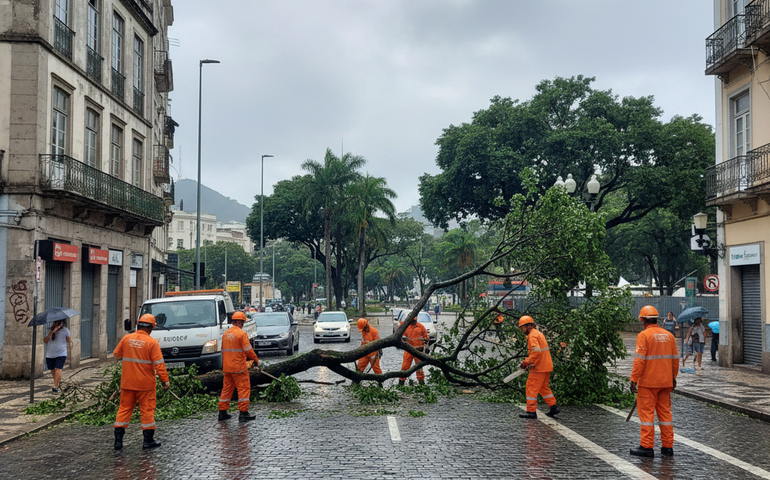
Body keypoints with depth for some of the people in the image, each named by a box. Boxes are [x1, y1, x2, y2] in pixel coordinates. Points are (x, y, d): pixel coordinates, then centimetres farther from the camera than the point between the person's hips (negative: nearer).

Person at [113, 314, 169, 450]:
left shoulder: (126, 339, -1)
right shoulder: (152, 343, -12)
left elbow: (116, 354, 13)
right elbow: (159, 363, -13)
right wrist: (165, 380, -7)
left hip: (127, 383, 4)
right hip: (145, 383, -4)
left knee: (124, 408, 12)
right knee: (147, 410, 5)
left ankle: (118, 439, 12)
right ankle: (148, 440, 10)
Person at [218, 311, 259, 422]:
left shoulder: (225, 334, 9)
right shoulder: (242, 334, -12)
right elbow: (248, 350, -12)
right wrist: (256, 360, 3)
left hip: (227, 367, 7)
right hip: (239, 367, -7)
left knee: (227, 388, 13)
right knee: (244, 388, 0)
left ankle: (222, 413, 16)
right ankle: (243, 413, -2)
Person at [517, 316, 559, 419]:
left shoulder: (532, 336, -14)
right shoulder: (538, 333, 18)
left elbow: (537, 351, -27)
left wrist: (530, 363, -17)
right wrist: (527, 360, 13)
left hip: (539, 368, -10)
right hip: (546, 366, 10)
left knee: (532, 387, -5)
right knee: (543, 387, 20)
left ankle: (531, 411, -5)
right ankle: (554, 407, 21)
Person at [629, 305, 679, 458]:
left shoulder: (644, 335, -10)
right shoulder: (669, 335, 9)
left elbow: (639, 360, -16)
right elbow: (675, 359, 13)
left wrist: (633, 379, -13)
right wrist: (673, 378, 23)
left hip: (648, 382, -6)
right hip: (665, 382, 6)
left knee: (646, 412, -1)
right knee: (665, 412, 11)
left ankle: (647, 447, 0)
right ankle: (667, 447, 14)